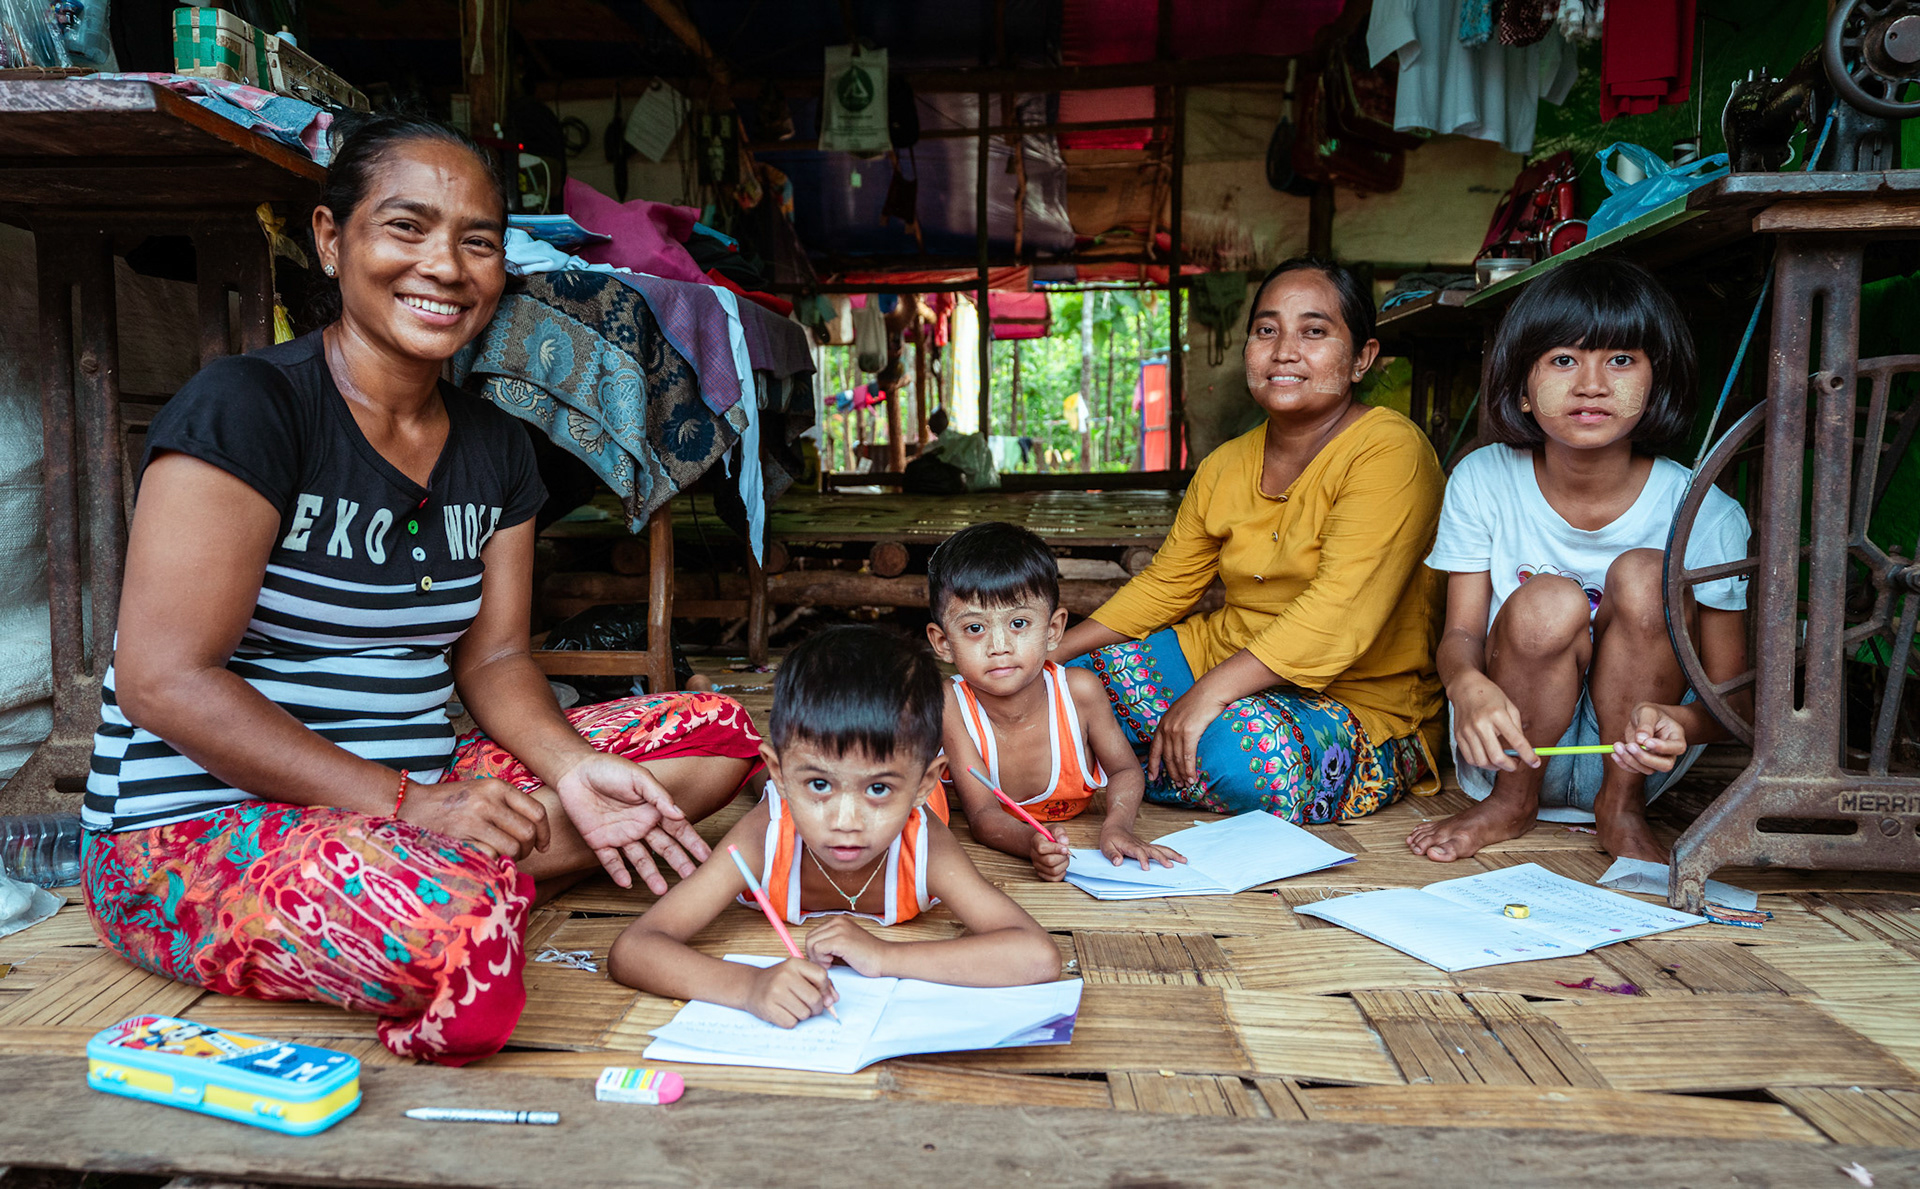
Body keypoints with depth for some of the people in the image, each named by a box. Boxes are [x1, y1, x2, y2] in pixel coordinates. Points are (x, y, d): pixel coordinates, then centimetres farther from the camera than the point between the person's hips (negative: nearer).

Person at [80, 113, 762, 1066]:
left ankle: (467, 881, -13)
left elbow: (491, 658, 9)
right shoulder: (242, 407, -13)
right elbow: (165, 682, -18)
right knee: (455, 919, -40)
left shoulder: (496, 450, 8)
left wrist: (573, 767, -12)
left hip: (420, 799, 8)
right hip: (196, 836, -7)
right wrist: (406, 805, -22)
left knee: (719, 732, -3)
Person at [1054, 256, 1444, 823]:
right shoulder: (1224, 467, 7)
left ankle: (1135, 768, -7)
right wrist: (1047, 653, 2)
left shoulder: (1389, 452, -16)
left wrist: (1209, 692, -33)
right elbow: (1162, 587, 13)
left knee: (1243, 746, -36)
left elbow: (1340, 614, -27)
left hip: (1359, 707, -5)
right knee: (1072, 677, -9)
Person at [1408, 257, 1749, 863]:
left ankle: (1622, 808, -7)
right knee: (1547, 604, -29)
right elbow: (1460, 634, -9)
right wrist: (1468, 684, -35)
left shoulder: (1707, 515, -13)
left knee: (1644, 575, -24)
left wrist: (1679, 721, -36)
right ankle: (1510, 804, -3)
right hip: (1510, 750, 0)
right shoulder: (1482, 482, -10)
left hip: (1629, 760, 0)